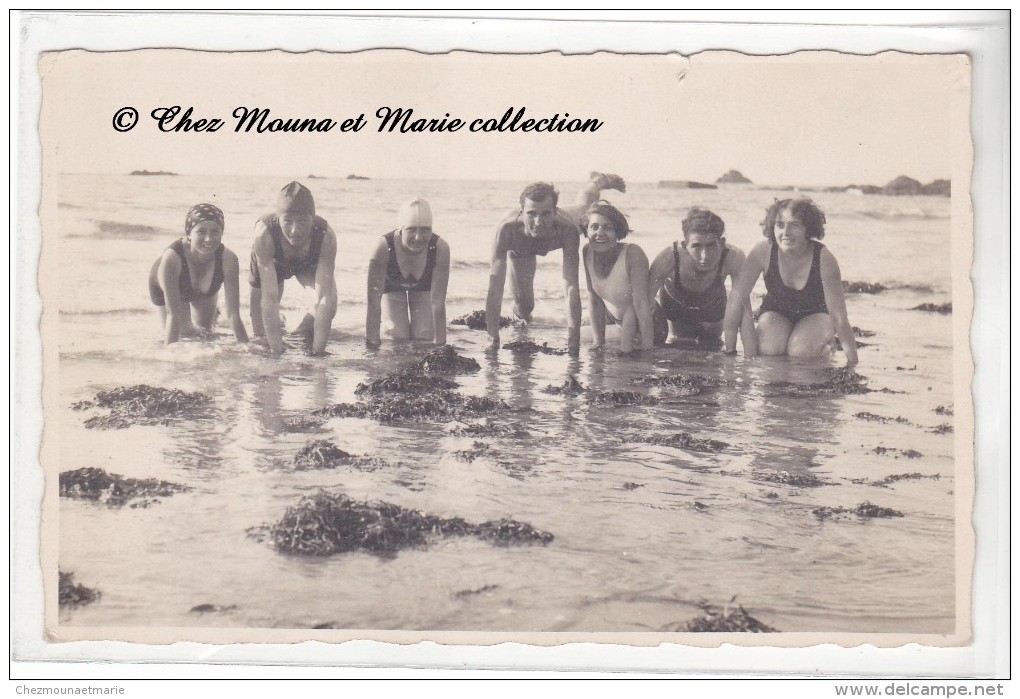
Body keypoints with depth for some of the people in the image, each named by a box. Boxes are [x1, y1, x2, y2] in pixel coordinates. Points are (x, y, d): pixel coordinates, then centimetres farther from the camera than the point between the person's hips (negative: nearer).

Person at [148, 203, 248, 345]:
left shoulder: (228, 259, -40)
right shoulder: (171, 258, -46)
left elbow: (234, 315, -35)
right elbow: (173, 315, -43)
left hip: (206, 292, 2)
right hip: (165, 289, -2)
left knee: (205, 329, 18)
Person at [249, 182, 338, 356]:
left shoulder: (326, 236, -40)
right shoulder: (265, 233, -43)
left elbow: (324, 297, -41)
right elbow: (269, 298, -43)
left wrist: (318, 350, -46)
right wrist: (277, 351, -45)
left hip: (308, 264, 1)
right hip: (271, 263, 0)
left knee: (331, 304, -25)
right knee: (261, 333, 3)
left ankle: (307, 328, 9)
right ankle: (276, 322, 39)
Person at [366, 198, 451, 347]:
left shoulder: (440, 249, -39)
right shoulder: (384, 248, -42)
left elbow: (438, 302, -33)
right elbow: (374, 302, -37)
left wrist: (440, 343, -34)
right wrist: (372, 343, -37)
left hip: (423, 288, 1)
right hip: (392, 288, -1)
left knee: (424, 338, -8)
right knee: (398, 338, -10)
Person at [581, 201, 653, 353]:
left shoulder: (633, 254, -32)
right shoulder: (587, 252, -15)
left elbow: (641, 304, -32)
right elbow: (595, 299, -7)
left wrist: (647, 348, -33)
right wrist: (597, 341, -10)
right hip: (617, 318, 5)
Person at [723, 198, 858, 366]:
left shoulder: (823, 258, -30)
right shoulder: (764, 251, -27)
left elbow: (839, 316, -25)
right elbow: (738, 296, -20)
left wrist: (853, 362, -27)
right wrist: (730, 350, -21)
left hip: (815, 314, -1)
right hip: (776, 312, 1)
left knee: (801, 352, -29)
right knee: (768, 350, -28)